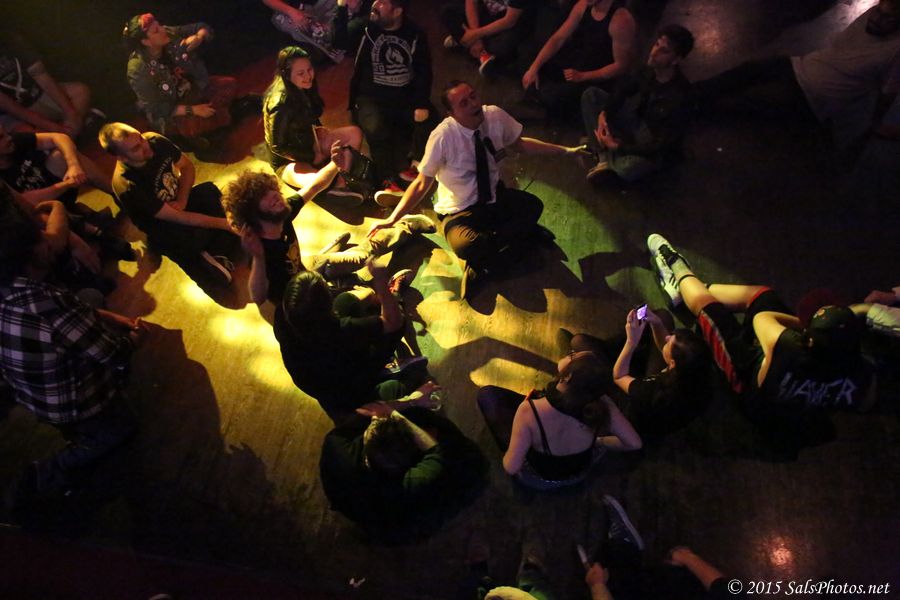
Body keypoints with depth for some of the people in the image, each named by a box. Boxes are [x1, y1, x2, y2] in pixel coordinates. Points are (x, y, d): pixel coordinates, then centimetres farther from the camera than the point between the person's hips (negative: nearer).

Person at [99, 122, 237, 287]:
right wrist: (223, 222, -30)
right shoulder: (128, 187, -32)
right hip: (163, 227, -6)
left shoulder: (155, 141, -18)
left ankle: (215, 252, -23)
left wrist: (182, 200, -17)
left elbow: (187, 166, 0)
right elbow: (176, 217, -29)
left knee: (211, 190, -27)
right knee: (198, 235, -38)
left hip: (178, 202, 6)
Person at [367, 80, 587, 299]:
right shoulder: (442, 137, -23)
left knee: (532, 206, -26)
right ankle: (522, 234, -9)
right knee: (465, 245, -37)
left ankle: (482, 268, -14)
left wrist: (566, 151, 5)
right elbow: (422, 183, -15)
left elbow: (519, 144, 7)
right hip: (460, 212, -5)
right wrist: (391, 219, -20)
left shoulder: (496, 116, -11)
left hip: (496, 198, 5)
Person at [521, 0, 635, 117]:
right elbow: (558, 38, -5)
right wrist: (533, 68, -14)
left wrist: (583, 76, -24)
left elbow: (622, 66, -21)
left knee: (553, 99, -26)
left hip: (598, 76, -7)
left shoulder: (621, 21, -27)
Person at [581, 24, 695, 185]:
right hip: (636, 123, 7)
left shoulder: (680, 98, -31)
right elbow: (623, 89, 6)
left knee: (627, 169, -41)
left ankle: (611, 155, -2)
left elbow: (661, 146, -29)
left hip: (655, 148, -7)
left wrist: (617, 146, -28)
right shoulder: (649, 70, -12)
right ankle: (605, 158, -12)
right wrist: (603, 113, -13)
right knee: (591, 94, -6)